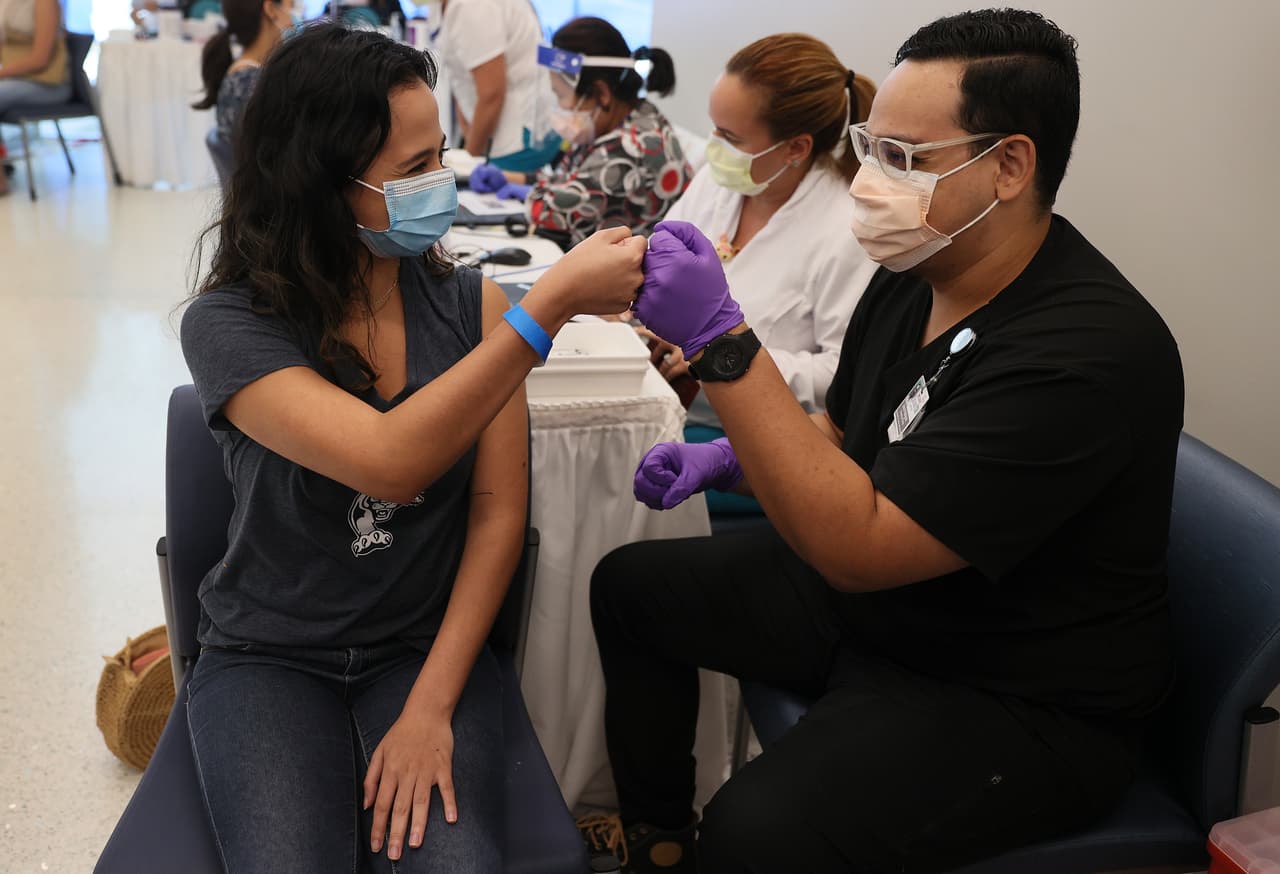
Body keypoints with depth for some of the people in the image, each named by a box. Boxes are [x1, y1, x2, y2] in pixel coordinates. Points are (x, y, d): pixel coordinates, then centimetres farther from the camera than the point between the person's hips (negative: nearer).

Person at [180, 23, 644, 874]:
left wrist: (431, 707, -14)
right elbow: (390, 464, -30)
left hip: (430, 645, 2)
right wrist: (553, 303, -32)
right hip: (269, 658, -1)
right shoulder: (229, 324, -14)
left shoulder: (469, 303, -5)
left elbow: (499, 509, -6)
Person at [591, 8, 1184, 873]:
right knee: (631, 586, 11)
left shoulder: (1085, 355, -29)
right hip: (863, 593, 9)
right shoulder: (914, 272, -4)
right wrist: (732, 457, -4)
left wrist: (720, 340, -34)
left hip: (1019, 697, -8)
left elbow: (858, 544, -33)